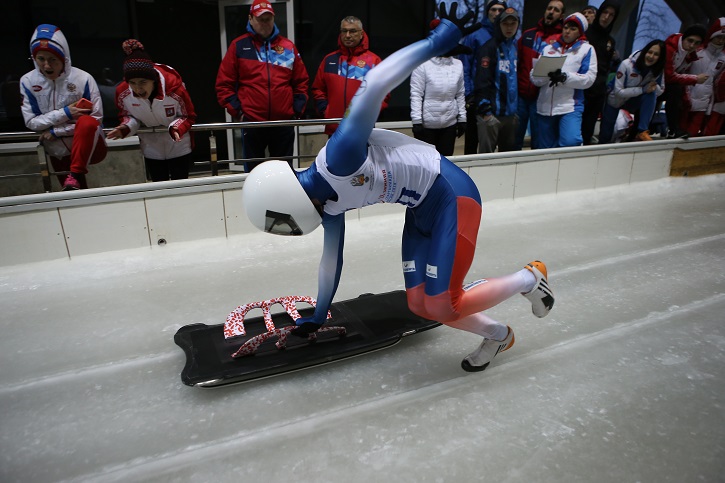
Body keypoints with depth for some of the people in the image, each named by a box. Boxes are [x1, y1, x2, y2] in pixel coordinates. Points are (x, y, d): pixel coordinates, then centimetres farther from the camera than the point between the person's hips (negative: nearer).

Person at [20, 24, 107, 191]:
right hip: (59, 154, 4)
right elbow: (31, 122, -3)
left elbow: (95, 118, -13)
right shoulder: (28, 81, -3)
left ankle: (75, 176, -27)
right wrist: (65, 113, -18)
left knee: (87, 123, -34)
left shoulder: (83, 78, -13)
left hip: (90, 147, -3)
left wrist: (56, 131, -15)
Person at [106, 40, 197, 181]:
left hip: (178, 146, -2)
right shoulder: (122, 93, -19)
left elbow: (188, 116, -14)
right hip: (152, 149, 3)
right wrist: (126, 127, -21)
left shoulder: (174, 87, -29)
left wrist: (177, 128, -34)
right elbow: (126, 115, 1)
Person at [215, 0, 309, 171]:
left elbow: (301, 81, 13)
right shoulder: (238, 46, 3)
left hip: (284, 122, 2)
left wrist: (298, 109, 3)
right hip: (252, 122, -1)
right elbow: (224, 83, 4)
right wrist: (236, 110, -6)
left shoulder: (288, 46, 9)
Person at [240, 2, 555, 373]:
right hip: (420, 210, 8)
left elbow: (374, 85, -27)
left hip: (451, 197, -8)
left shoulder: (339, 158, -26)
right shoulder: (330, 205, 1)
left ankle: (530, 278, 15)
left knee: (443, 307, -6)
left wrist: (438, 40, -19)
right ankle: (497, 336, 28)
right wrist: (318, 316, 26)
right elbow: (331, 258, 15)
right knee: (420, 304, 7)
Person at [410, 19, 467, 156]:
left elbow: (460, 94, 12)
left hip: (450, 123, 5)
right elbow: (416, 94, -10)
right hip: (427, 124, -4)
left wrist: (462, 118, 9)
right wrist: (417, 121, -14)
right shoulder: (422, 64, -8)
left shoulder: (458, 64, 7)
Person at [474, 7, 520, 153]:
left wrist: (517, 108, 17)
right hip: (492, 112, -7)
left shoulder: (515, 47, 15)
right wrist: (485, 111, -17)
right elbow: (482, 81, -14)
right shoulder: (489, 48, -7)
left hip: (511, 112, 7)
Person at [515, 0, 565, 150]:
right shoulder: (527, 34, 14)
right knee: (515, 137, 9)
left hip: (542, 96, -3)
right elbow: (516, 60, 15)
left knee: (538, 139, 4)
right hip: (520, 93, 3)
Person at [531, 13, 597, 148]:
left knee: (570, 141, -26)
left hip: (571, 105, -3)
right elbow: (534, 77, 6)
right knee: (546, 148, 10)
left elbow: (589, 79, -5)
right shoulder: (548, 48, 16)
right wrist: (545, 75, -16)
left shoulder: (587, 49, 7)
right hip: (545, 106, 4)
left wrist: (565, 77, -19)